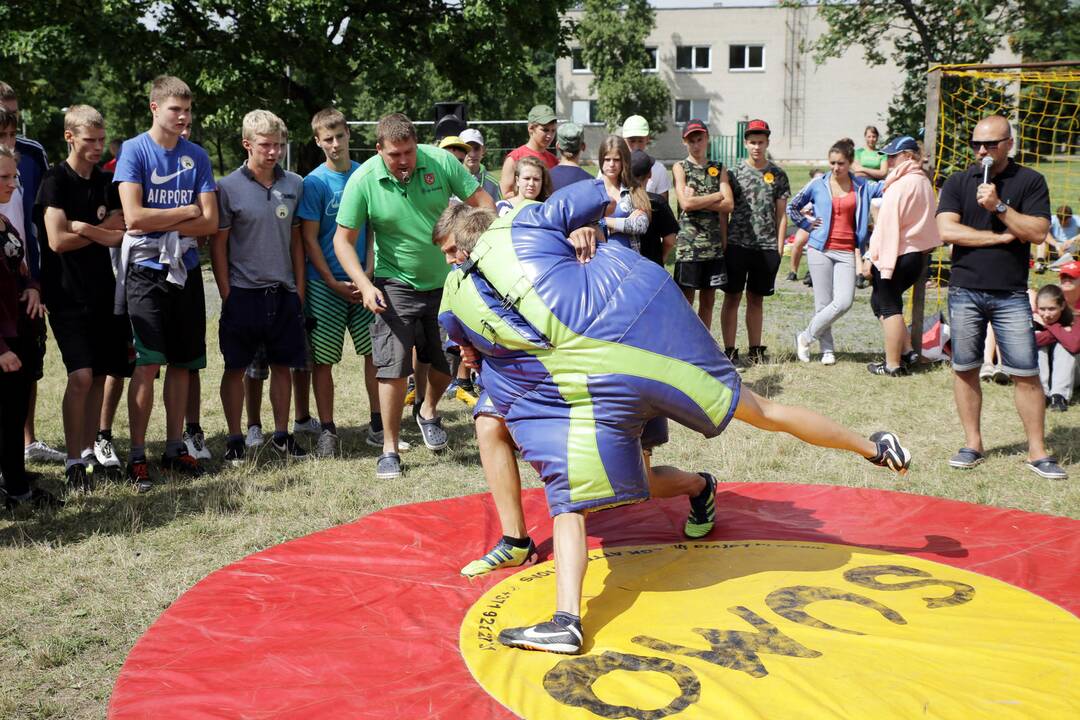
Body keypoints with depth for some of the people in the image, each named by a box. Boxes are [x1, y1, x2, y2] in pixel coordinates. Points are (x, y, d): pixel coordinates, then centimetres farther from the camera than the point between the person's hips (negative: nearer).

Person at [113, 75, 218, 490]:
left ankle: (175, 448, 18)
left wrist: (160, 224, -9)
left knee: (181, 363, 8)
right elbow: (133, 216, -15)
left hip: (184, 269, 4)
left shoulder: (197, 156, 9)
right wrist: (188, 211, -6)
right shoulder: (133, 150, -3)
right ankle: (137, 455, 1)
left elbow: (210, 222, 1)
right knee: (147, 364, -8)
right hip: (145, 270, -4)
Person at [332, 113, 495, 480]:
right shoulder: (363, 181, -16)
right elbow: (343, 239, -10)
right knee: (393, 366, -8)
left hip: (446, 280, 2)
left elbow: (482, 201, -5)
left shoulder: (440, 161, -13)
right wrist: (365, 285, -22)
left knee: (448, 361, 12)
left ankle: (428, 412, 43)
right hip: (396, 285, -2)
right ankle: (389, 448, 6)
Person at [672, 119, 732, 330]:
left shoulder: (719, 169, 11)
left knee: (708, 301, 9)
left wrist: (697, 201, -10)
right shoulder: (680, 167, 2)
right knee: (685, 302, -2)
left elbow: (729, 205, -2)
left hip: (714, 244, 4)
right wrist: (717, 196, -4)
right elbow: (686, 203, -14)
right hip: (688, 243, -4)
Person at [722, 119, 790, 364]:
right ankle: (729, 350, 5)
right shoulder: (734, 173, 1)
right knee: (732, 297, 0)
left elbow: (781, 214, 8)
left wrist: (779, 246, 2)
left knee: (756, 299, 11)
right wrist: (723, 242, -3)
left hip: (766, 246, 2)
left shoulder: (778, 175, 6)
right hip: (737, 244, -2)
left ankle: (755, 350, 18)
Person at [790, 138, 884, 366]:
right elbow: (792, 207, 11)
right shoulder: (818, 185, 3)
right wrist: (807, 225, 3)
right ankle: (827, 349, 16)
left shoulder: (862, 187, 6)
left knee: (844, 302, -11)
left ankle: (806, 337, 6)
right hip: (820, 250, -1)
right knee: (823, 303, -1)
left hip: (846, 252, 1)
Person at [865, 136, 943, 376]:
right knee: (880, 301, 20)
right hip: (918, 254, 9)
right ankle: (907, 351, 18)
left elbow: (888, 226, -18)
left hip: (896, 255, -9)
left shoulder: (901, 184, -16)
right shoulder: (923, 182, 12)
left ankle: (892, 364, 4)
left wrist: (872, 258, -14)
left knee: (889, 307, 0)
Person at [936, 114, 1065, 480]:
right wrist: (999, 236, -8)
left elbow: (1038, 232, -8)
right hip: (965, 291, 2)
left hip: (1011, 294, -1)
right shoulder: (957, 182, 6)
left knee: (1026, 373, -2)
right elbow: (947, 230, -8)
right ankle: (973, 444, 16)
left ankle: (1037, 452, 6)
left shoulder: (1030, 181, 3)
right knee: (965, 369, 5)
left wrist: (999, 206, -17)